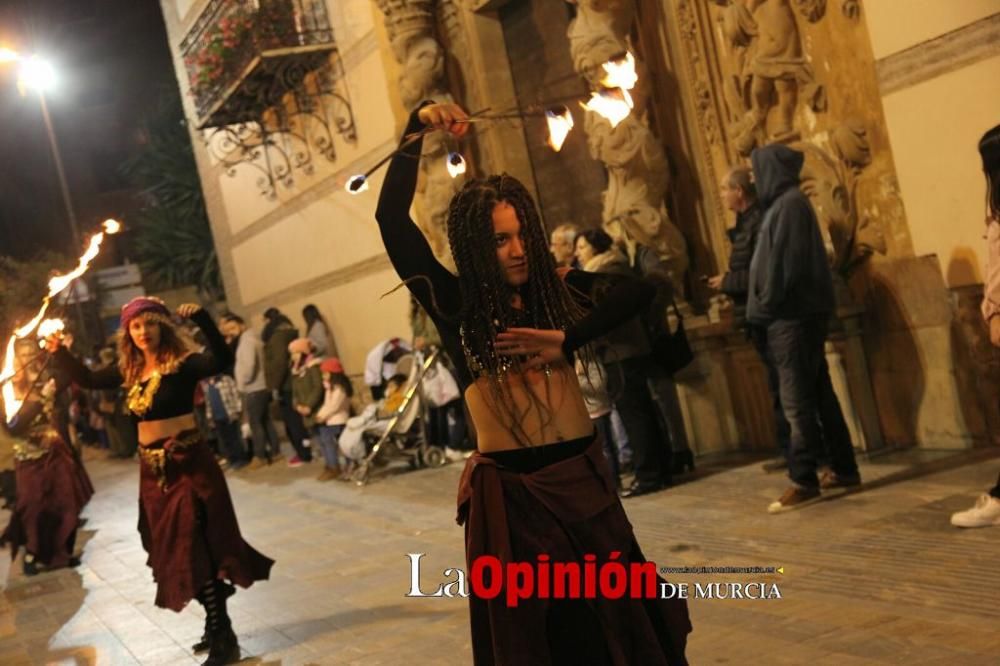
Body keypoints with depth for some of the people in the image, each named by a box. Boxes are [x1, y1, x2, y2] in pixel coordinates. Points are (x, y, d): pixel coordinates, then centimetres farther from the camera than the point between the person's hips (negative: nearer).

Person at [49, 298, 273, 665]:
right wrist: (59, 353, 10)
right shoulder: (130, 370, 7)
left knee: (195, 546, -9)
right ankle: (217, 627, 26)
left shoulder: (183, 363, -12)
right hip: (153, 469, 7)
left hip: (188, 463, -7)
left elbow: (220, 360, -31)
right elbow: (89, 379, 20)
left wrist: (202, 320, -42)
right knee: (175, 548, 12)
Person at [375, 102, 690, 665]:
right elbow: (392, 220, -10)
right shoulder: (455, 304, -3)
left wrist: (568, 339, -17)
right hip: (511, 493, -2)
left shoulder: (558, 288, 4)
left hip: (584, 479, 3)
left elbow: (638, 290, -10)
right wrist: (417, 129, -10)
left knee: (622, 621, 14)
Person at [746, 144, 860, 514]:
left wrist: (765, 306, -14)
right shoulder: (785, 204, 18)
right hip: (798, 313, 10)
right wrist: (766, 306, 14)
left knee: (796, 399, -9)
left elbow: (782, 263, -19)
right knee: (817, 393, 12)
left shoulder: (789, 204, -12)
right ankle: (844, 469, 18)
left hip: (792, 315, -10)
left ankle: (804, 480, -7)